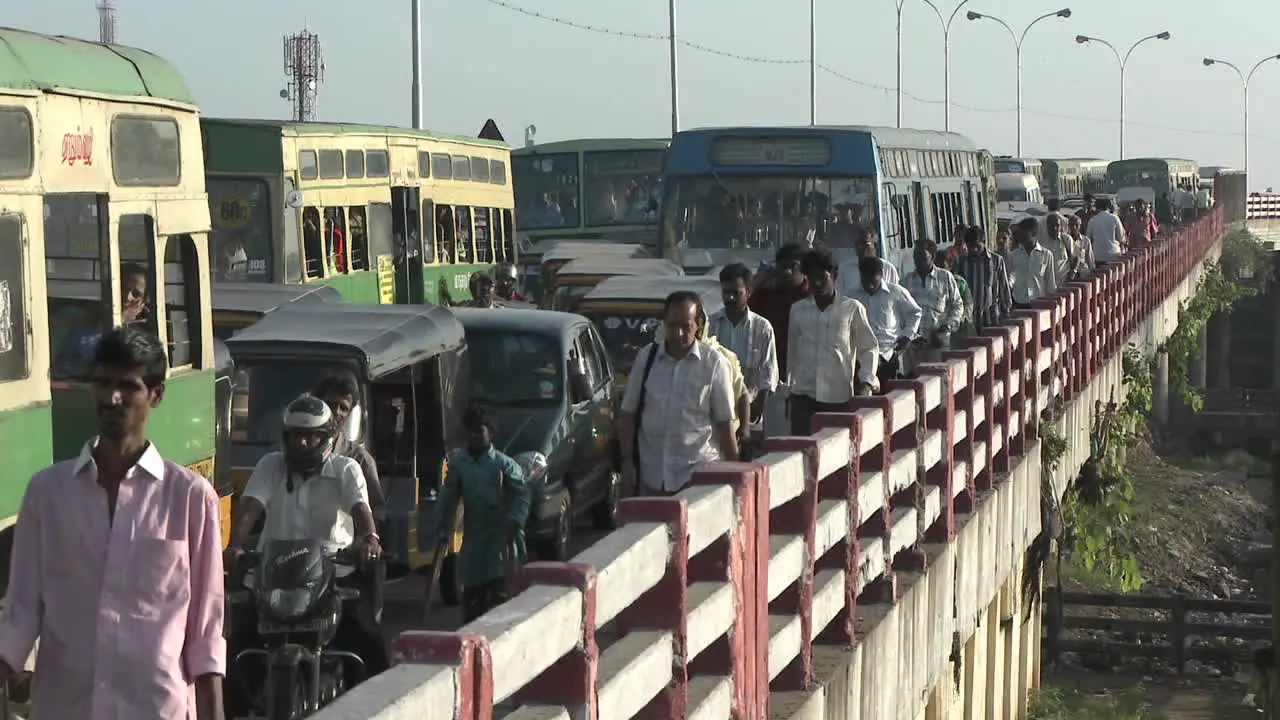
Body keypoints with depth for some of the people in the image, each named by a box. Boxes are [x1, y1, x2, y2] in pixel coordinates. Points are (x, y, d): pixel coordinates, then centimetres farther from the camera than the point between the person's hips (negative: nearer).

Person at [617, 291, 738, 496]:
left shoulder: (714, 363, -1)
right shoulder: (646, 358, 7)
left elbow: (725, 421, 2)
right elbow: (628, 413, 12)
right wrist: (627, 460, 5)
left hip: (698, 473, -3)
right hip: (652, 475, 3)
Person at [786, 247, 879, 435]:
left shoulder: (852, 309, 0)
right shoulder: (798, 310, 9)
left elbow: (868, 348, 5)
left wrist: (867, 381, -8)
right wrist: (789, 387, 17)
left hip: (839, 397, -2)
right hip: (803, 395, 2)